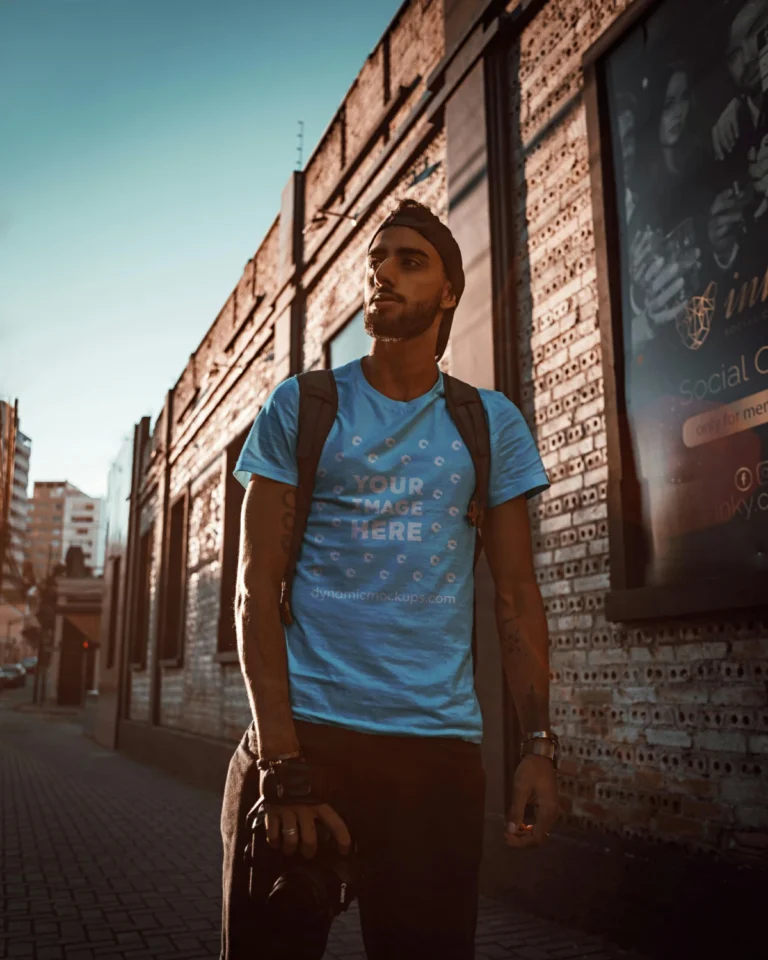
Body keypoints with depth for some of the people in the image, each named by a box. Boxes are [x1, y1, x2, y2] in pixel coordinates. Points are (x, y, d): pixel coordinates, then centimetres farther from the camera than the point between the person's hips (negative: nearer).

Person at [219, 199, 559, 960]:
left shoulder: (492, 423, 8)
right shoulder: (298, 407, 3)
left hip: (440, 743, 1)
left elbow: (516, 597, 7)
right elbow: (256, 587, -3)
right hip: (302, 728, -1)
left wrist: (539, 744, -4)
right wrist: (280, 756, -13)